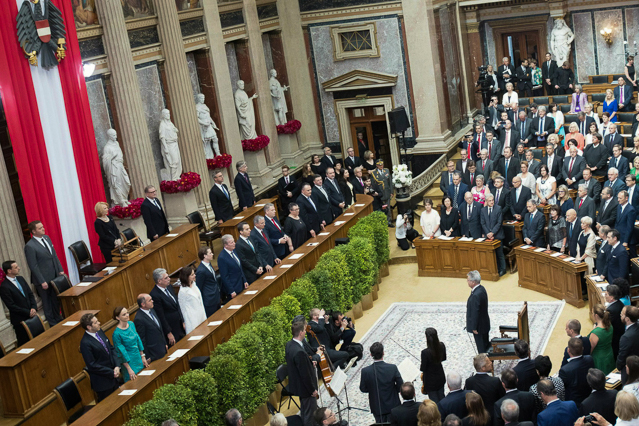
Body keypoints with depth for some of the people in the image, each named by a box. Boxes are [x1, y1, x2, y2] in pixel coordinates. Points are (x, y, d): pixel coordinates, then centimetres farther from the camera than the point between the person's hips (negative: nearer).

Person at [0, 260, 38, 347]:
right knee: (24, 343, 4)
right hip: (19, 320, -6)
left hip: (31, 315, 6)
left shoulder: (20, 279, 7)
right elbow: (11, 306, -16)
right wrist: (28, 312, -15)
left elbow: (30, 294, 11)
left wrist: (33, 308, -6)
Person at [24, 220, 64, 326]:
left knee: (56, 300, 19)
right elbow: (33, 266, -17)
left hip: (55, 276, 7)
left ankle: (58, 319, 36)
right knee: (47, 302, 8)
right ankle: (52, 324, 22)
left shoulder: (47, 238, 5)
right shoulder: (30, 246, -18)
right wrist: (42, 282, -17)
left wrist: (60, 270, 8)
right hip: (44, 279, -7)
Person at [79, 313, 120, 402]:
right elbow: (92, 365, -20)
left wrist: (117, 366, -6)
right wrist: (111, 373, -16)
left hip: (113, 376, 7)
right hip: (102, 382, -7)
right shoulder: (85, 343, -23)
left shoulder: (100, 332, 0)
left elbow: (111, 349, 8)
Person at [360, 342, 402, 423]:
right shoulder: (393, 368, -22)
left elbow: (363, 389, -8)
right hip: (392, 404, 0)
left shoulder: (365, 371, -21)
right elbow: (400, 387, -13)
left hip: (377, 407, 1)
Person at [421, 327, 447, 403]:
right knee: (441, 397, 25)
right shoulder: (442, 346, -16)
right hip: (441, 377, 5)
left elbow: (423, 368, -20)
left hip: (431, 380, -5)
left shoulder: (425, 352, -33)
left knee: (434, 400, 13)